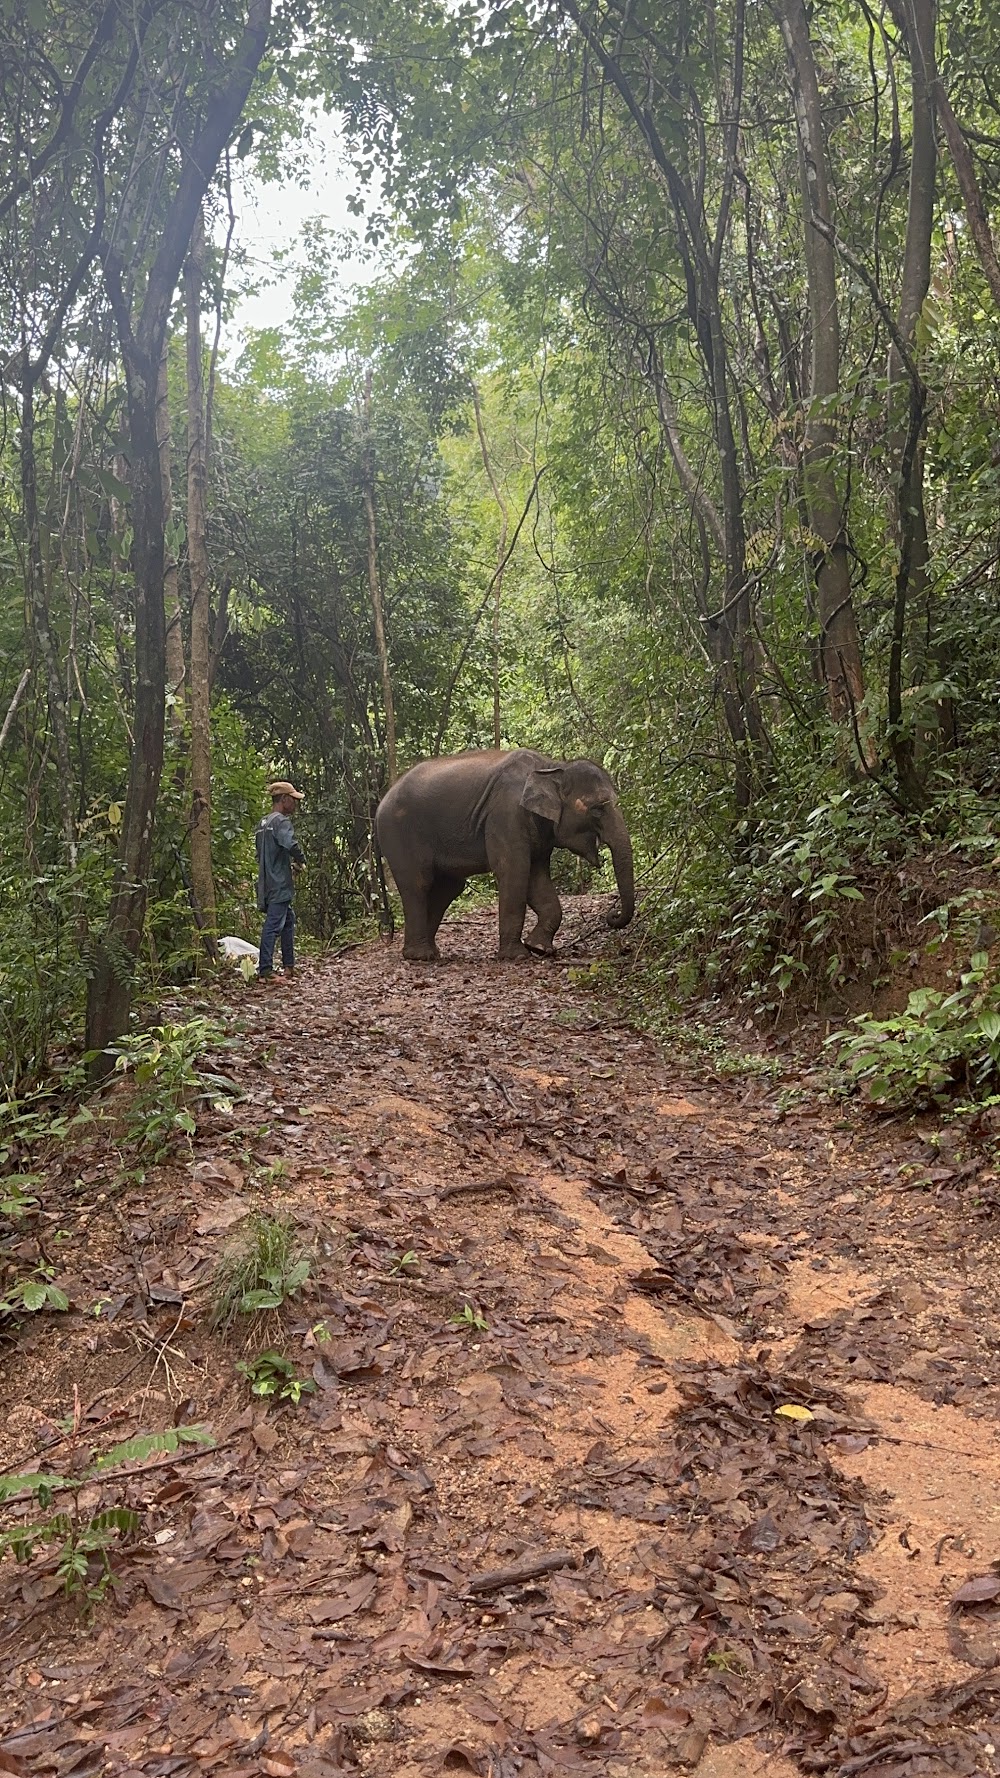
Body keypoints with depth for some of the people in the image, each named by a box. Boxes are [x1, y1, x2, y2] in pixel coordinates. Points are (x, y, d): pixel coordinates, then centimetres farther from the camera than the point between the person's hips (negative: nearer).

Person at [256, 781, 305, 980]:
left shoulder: (263, 824, 17)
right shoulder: (281, 821, -12)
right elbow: (291, 845, -29)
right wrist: (301, 861, -9)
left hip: (268, 883, 10)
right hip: (279, 884, -10)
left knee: (288, 920, 19)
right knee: (274, 926, -10)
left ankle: (289, 966, 23)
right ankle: (265, 971, -12)